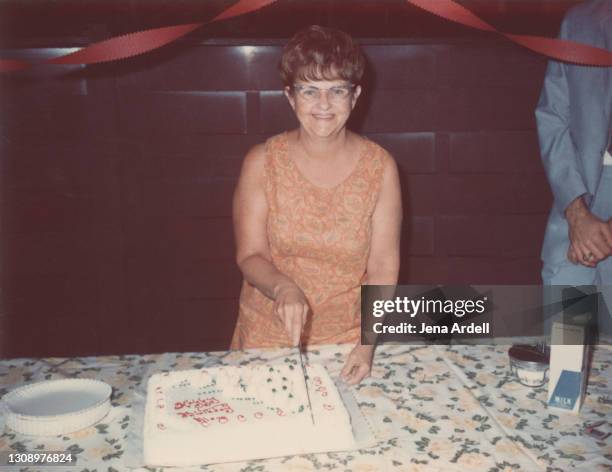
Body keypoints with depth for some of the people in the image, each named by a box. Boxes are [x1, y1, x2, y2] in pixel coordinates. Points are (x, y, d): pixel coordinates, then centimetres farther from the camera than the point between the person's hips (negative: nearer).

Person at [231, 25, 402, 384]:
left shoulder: (380, 166, -8)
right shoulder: (262, 163, -7)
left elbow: (384, 266, -8)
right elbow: (250, 255, -7)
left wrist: (367, 343, -18)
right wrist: (282, 288, -27)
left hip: (348, 335, 0)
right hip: (268, 335, 0)